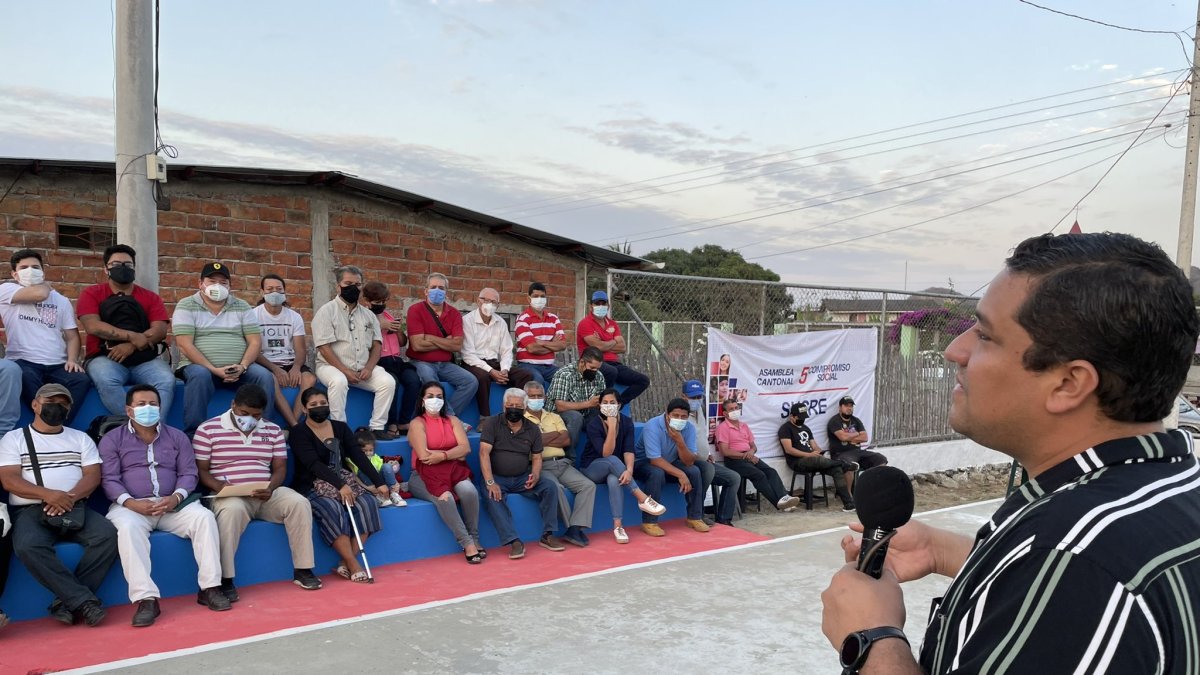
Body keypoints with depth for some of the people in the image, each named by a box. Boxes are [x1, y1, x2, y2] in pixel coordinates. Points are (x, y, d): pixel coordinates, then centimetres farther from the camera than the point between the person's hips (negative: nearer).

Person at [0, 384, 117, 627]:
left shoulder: (81, 438, 18)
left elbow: (93, 476, 6)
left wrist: (70, 498, -15)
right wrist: (48, 494, -19)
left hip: (75, 508, 2)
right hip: (30, 510, -2)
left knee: (108, 535, -27)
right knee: (27, 547, -35)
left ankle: (66, 601, -23)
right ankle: (83, 600, -31)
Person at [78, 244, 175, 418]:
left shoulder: (150, 297, 15)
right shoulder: (92, 294, 10)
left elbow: (160, 330, 0)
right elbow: (93, 326, -7)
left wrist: (132, 346, -16)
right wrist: (132, 336, -16)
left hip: (145, 359, 2)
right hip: (105, 358, -1)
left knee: (167, 380, -30)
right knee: (107, 381, -36)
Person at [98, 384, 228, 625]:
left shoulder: (177, 437, 16)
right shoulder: (112, 439, 10)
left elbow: (189, 473, 9)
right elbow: (109, 479, -1)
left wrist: (176, 497, -13)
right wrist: (130, 502, -19)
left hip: (172, 504, 2)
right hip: (131, 506, -2)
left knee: (204, 517, -26)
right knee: (128, 528, -37)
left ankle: (209, 587, -22)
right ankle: (146, 599, -40)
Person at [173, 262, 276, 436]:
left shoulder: (242, 307, 13)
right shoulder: (186, 306, 3)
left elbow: (255, 342, 6)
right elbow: (185, 344, -8)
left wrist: (242, 366, -14)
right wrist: (214, 370, -19)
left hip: (239, 368, 3)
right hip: (200, 366, -3)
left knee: (265, 376, -24)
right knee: (199, 376, -36)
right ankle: (193, 434, -26)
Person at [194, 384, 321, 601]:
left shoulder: (273, 430, 11)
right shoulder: (208, 430, 0)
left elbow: (280, 467, 10)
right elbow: (200, 470, -1)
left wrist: (271, 488, -11)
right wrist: (219, 487, -19)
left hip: (266, 495, 4)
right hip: (230, 496, -3)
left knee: (299, 503, -23)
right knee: (232, 509, -38)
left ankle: (302, 570, -12)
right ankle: (225, 580, -29)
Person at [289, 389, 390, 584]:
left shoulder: (340, 428, 12)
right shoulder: (298, 433, -2)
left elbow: (359, 456, 3)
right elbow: (314, 464, -16)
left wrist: (379, 482, -8)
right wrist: (340, 485, -29)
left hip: (344, 480, 5)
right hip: (313, 486, -4)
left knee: (368, 502, -24)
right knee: (333, 508, -35)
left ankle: (346, 565, -21)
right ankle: (354, 567, -29)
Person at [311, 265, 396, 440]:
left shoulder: (368, 314, 15)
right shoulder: (326, 311, -2)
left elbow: (376, 345, 10)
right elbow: (324, 347, -10)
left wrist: (369, 368, -9)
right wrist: (345, 371, -18)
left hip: (363, 369, 5)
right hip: (332, 366, -4)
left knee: (388, 381, -19)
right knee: (339, 381, -37)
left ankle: (377, 427, -14)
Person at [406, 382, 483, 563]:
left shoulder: (452, 420, 16)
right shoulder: (417, 423, 4)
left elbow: (465, 448, 0)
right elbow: (424, 456, -11)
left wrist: (442, 456, -15)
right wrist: (453, 454, -5)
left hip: (453, 470, 3)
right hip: (425, 475, -3)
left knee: (469, 491, -30)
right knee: (444, 497, -35)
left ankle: (474, 539, -16)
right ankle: (467, 544, -27)